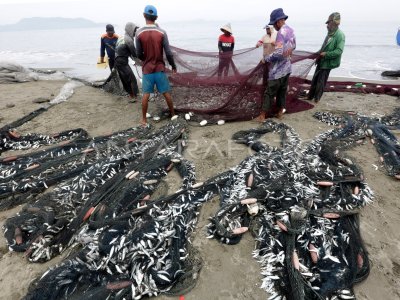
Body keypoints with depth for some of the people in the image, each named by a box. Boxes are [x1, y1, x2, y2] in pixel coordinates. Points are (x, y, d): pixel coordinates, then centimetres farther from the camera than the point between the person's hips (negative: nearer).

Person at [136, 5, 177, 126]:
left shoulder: (139, 33, -4)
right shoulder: (162, 32, -6)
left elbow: (139, 54, 1)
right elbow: (168, 53, -8)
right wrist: (173, 66, 6)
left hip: (147, 69, 1)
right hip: (160, 68, 0)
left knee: (146, 94, 5)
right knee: (166, 93, 9)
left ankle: (144, 119, 12)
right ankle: (173, 114, 21)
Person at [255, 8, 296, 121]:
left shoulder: (281, 32, -19)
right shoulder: (291, 31, 9)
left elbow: (278, 53, -25)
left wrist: (265, 58, -13)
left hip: (277, 70, -9)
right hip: (287, 68, 9)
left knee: (269, 93, -2)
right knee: (282, 91, 16)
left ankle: (263, 116, 4)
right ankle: (280, 112, 25)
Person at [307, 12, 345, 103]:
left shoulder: (340, 35, -17)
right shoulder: (330, 33, 8)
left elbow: (339, 51, -23)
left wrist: (326, 54, -24)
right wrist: (319, 52, 8)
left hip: (327, 63, -8)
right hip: (321, 61, 8)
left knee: (321, 82, 0)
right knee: (314, 79, 13)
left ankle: (317, 98, 13)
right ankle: (310, 96, 23)